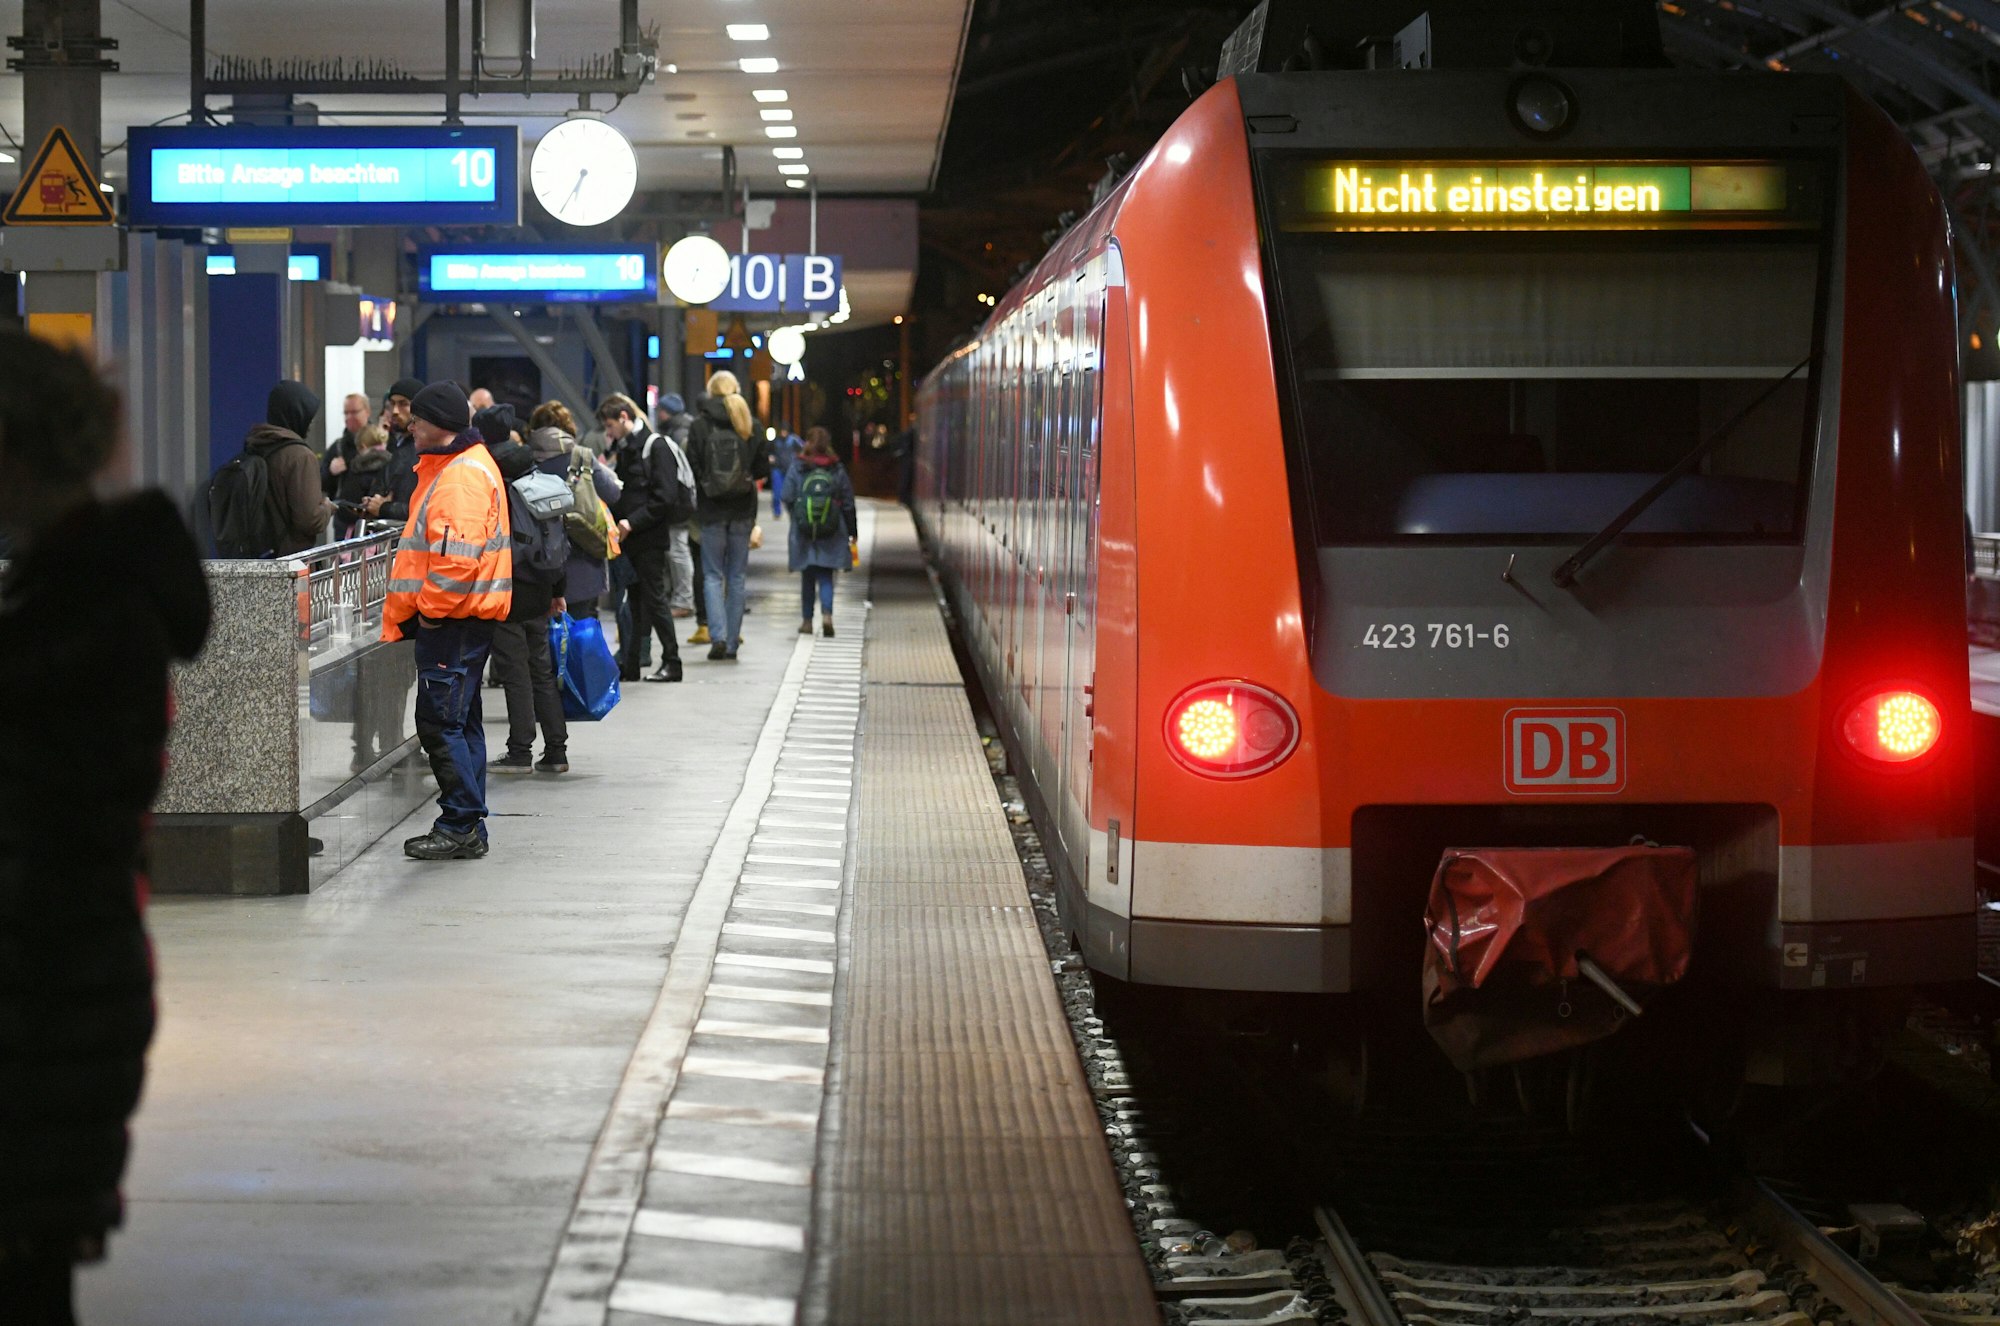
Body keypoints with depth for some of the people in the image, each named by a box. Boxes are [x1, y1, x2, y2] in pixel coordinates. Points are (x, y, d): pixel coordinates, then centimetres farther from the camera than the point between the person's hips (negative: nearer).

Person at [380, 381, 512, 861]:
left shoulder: (463, 475, -16)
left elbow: (457, 555, -25)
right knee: (459, 721, 13)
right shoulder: (446, 466, 19)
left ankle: (461, 825, -7)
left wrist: (432, 609, -17)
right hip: (452, 618, 11)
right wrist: (417, 611, 23)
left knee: (440, 721, -10)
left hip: (455, 619, -11)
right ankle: (468, 831, 18)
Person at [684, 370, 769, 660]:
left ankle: (718, 635, -12)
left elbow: (691, 466, -8)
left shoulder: (700, 424, -7)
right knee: (737, 576, 9)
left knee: (713, 574, 4)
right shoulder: (750, 425, -1)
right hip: (742, 509, 2)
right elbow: (763, 468, 2)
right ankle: (733, 642, 9)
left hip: (711, 509, -2)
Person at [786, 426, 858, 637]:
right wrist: (853, 531, 10)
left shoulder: (797, 468, -5)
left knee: (807, 576, 12)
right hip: (831, 533, 0)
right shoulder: (837, 470, -2)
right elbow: (848, 503, 2)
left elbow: (787, 498, -3)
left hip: (803, 531, 0)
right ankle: (827, 614, -18)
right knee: (825, 576, 4)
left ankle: (807, 621, 17)